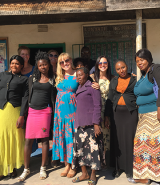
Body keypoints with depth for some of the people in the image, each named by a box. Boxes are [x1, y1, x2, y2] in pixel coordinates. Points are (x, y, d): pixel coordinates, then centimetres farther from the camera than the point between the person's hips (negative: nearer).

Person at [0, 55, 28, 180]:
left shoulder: (24, 80, 9)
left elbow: (25, 98, 0)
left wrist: (22, 116, -9)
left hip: (15, 111, -2)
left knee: (14, 139, 2)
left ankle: (13, 167, 14)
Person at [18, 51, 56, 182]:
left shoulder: (52, 80, 6)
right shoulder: (33, 78, 10)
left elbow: (53, 98, 8)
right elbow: (28, 95, 11)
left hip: (45, 111, -2)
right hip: (32, 111, 2)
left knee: (45, 139, 2)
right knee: (28, 140, 1)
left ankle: (43, 168, 16)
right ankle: (26, 169, 13)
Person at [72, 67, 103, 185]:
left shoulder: (92, 87, -4)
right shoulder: (79, 89, 17)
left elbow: (97, 106, -9)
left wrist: (96, 124, -16)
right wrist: (77, 122, 13)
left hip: (90, 124, -7)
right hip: (79, 124, 7)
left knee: (92, 148, -2)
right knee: (80, 148, 7)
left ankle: (93, 175, 10)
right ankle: (84, 174, 19)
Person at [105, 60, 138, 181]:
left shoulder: (134, 80, 3)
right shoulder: (114, 81, 12)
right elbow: (109, 99, 13)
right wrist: (106, 116, 9)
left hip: (131, 112, -3)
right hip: (118, 113, 3)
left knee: (130, 140, -3)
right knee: (118, 140, 5)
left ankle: (130, 170, 6)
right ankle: (119, 167, 17)